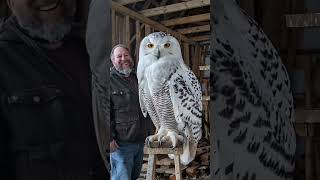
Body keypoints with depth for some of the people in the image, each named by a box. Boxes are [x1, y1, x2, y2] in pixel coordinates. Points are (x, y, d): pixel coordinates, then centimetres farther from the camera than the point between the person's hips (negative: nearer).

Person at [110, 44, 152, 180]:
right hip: (121, 143, -7)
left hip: (141, 141, 7)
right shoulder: (108, 79, -8)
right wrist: (109, 138, -21)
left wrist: (148, 132, 22)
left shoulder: (138, 78, 15)